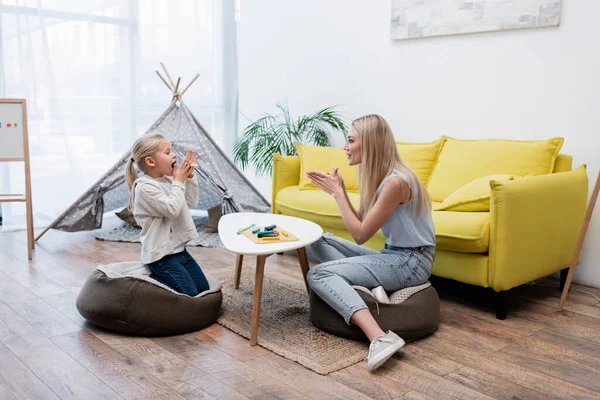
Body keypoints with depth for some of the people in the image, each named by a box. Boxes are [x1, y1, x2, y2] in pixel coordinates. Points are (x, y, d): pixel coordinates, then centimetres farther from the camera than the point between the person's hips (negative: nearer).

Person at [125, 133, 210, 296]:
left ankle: (161, 275, 22)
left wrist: (190, 177, 2)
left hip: (177, 248, 9)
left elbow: (191, 202, 14)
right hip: (161, 253, -9)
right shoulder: (145, 187, -19)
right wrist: (179, 182, -15)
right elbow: (172, 209, -25)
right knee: (189, 294, -11)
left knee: (203, 288, 12)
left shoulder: (168, 180, 8)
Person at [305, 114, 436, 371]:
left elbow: (360, 234, -18)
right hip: (392, 255, 10)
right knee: (320, 241, 7)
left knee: (318, 275, -19)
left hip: (411, 262, -10)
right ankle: (369, 285, -11)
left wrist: (338, 193, -11)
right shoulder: (378, 176, 7)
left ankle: (379, 337, -34)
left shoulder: (395, 182, -22)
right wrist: (338, 189, 2)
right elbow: (361, 224, 9)